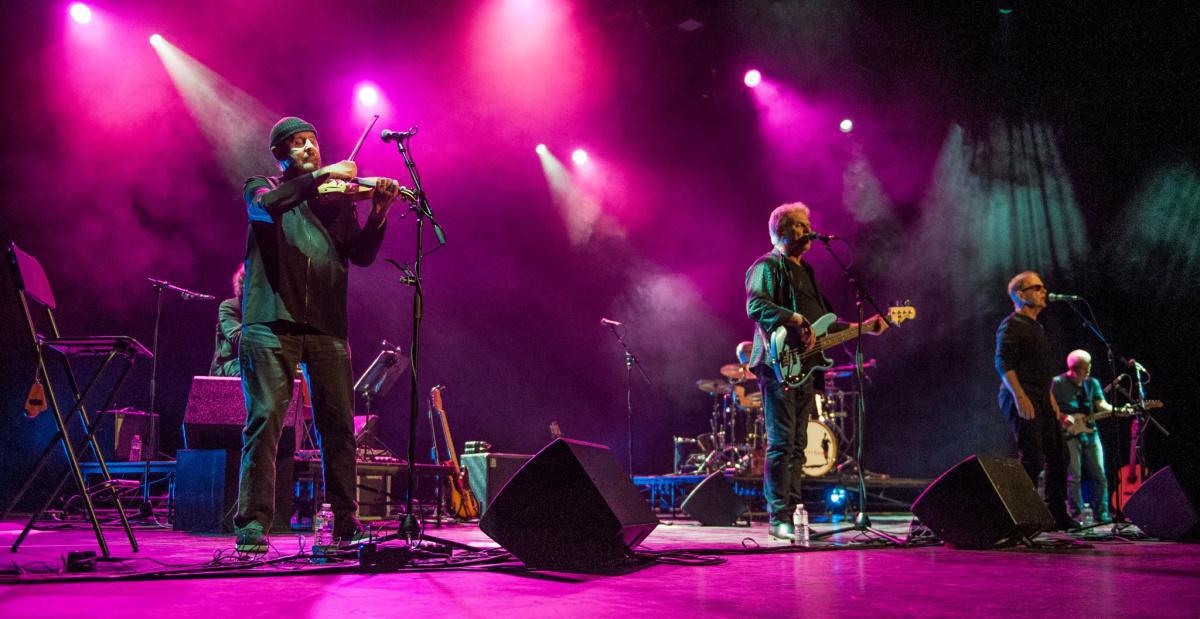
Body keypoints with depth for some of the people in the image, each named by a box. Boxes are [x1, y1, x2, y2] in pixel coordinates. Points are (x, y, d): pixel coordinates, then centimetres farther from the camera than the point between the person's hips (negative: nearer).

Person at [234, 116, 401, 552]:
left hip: (326, 327, 3)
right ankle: (253, 521, -2)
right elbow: (266, 205, -13)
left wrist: (378, 214, -9)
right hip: (271, 322, -2)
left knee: (339, 425, 1)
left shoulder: (337, 200, 17)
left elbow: (361, 256, 7)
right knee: (265, 421, -8)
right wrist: (320, 176, -17)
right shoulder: (262, 188, 12)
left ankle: (345, 520, 10)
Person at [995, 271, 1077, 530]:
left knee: (1058, 456, 10)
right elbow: (1003, 363, -17)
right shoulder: (1011, 325, -7)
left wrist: (1050, 399, 21)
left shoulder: (1037, 327, 22)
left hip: (1042, 401, 9)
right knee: (1032, 459, -12)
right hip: (1022, 401, -9)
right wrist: (1020, 398, -24)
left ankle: (1058, 514, 19)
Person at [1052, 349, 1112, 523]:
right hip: (1069, 432, -5)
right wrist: (1064, 417, -17)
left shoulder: (1092, 383, 11)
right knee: (1074, 476, -7)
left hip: (1090, 432, 5)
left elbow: (1101, 405, 1)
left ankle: (1102, 514, 9)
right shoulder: (1058, 383, -3)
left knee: (1099, 475, 3)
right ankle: (1076, 514, -2)